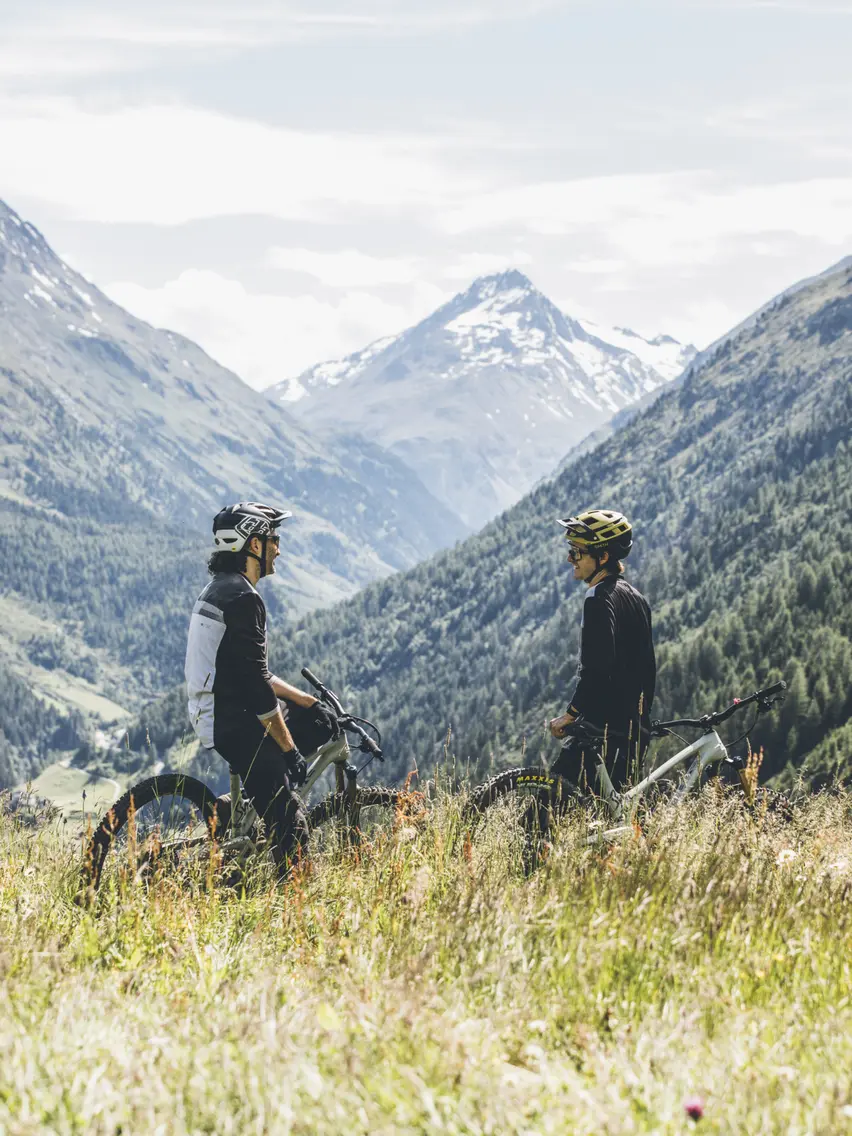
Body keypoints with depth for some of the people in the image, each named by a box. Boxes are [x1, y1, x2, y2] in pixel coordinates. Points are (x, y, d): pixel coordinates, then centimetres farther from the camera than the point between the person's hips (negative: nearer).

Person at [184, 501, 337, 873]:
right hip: (237, 729, -10)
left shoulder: (217, 591, 14)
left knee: (318, 725, 25)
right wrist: (288, 748, -16)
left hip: (211, 716, 10)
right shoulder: (242, 598, -18)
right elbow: (256, 684, -21)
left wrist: (308, 701, 21)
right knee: (290, 829, -8)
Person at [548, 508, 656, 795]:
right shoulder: (635, 597, 16)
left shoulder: (600, 599, -13)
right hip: (635, 726, 10)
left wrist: (571, 714, -14)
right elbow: (648, 666, 21)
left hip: (605, 727, -10)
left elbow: (595, 668, -22)